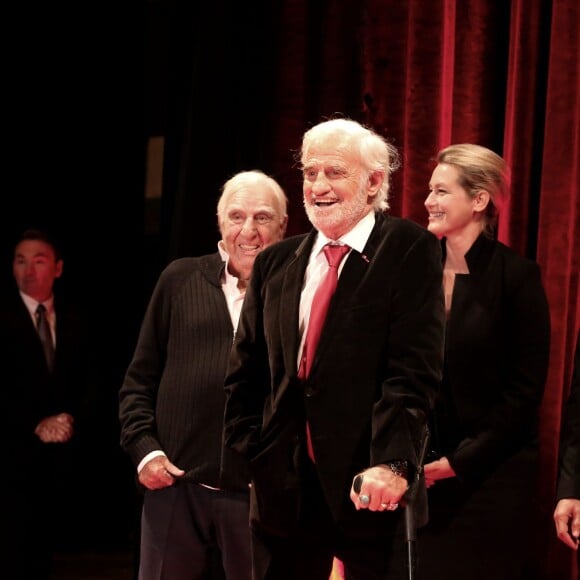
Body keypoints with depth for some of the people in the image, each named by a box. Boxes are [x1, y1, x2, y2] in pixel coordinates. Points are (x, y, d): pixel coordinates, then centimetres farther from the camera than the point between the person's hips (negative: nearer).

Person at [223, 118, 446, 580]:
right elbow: (246, 373, 15)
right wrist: (246, 454, 5)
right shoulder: (276, 262, 13)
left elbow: (414, 369, -13)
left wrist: (391, 462, -22)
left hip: (370, 484, -5)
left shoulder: (409, 250, -4)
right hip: (282, 485, 5)